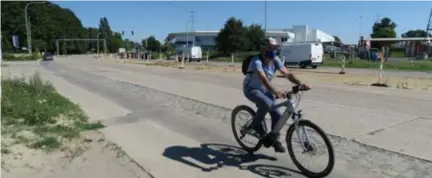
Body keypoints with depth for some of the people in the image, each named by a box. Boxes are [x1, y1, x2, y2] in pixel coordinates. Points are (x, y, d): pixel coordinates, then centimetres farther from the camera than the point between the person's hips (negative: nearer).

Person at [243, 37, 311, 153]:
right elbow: (263, 78, -45)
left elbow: (287, 74, -17)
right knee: (267, 104, -35)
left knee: (277, 115, -4)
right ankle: (256, 124, -8)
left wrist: (301, 84, -33)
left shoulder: (275, 60, -10)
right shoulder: (256, 61, -29)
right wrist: (275, 91, -60)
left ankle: (274, 139, 18)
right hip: (251, 89, -6)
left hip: (264, 89, 6)